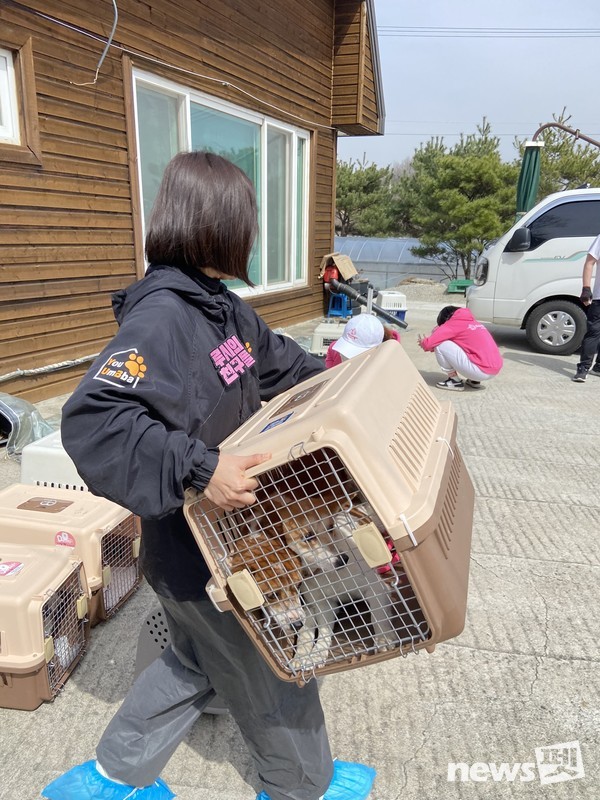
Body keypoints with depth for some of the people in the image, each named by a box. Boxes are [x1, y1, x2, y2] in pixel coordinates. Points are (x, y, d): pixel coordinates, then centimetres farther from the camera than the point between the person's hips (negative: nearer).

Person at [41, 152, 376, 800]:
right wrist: (199, 468, -39)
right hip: (197, 543, -9)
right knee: (274, 669, 15)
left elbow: (277, 360, 18)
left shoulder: (219, 304, 4)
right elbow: (91, 419, -35)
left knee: (199, 659, 27)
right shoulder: (161, 316, -26)